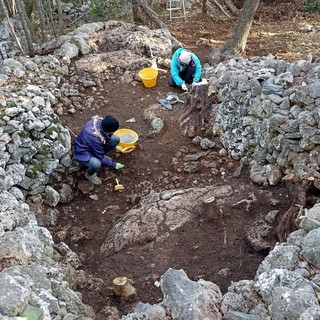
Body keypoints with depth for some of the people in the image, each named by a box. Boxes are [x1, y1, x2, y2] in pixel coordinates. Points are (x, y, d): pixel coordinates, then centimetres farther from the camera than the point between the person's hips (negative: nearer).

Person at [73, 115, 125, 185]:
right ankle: (89, 174, -2)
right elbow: (101, 158, -24)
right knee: (96, 164, -38)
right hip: (82, 152, -7)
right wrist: (114, 165, -12)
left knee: (116, 139, -10)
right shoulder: (95, 138, -40)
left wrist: (113, 146, 15)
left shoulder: (100, 121, -20)